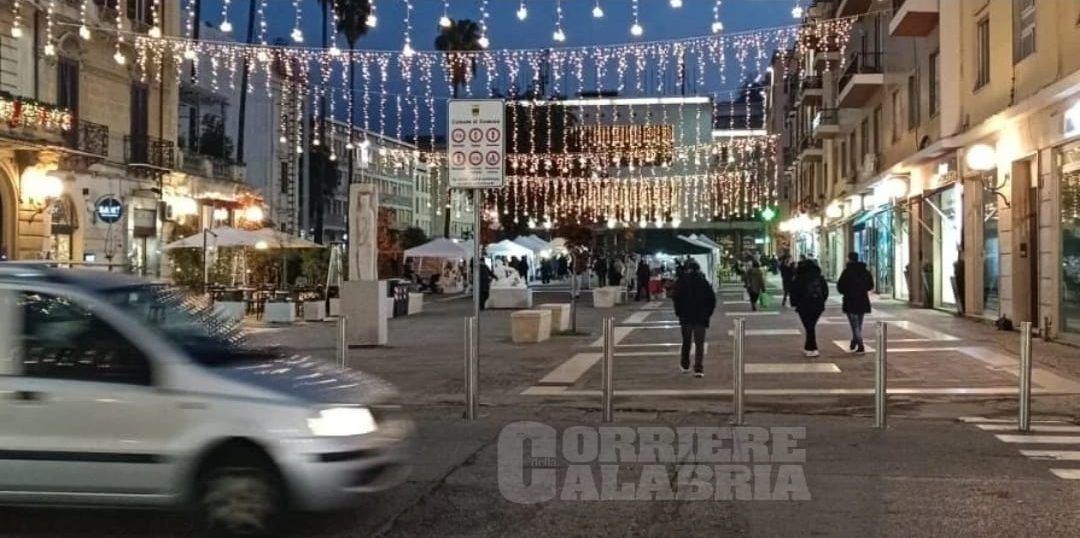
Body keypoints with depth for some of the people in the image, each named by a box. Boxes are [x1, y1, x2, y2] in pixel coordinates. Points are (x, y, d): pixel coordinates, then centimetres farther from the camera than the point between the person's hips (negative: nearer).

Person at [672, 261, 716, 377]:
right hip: (701, 317, 0)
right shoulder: (704, 282, 0)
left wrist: (678, 312, 1)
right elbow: (712, 299, -1)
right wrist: (708, 313, 8)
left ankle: (685, 365, 25)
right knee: (699, 344, 1)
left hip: (686, 317, 0)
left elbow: (676, 298, -10)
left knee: (686, 342, 16)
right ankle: (699, 369, -8)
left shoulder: (682, 282, -4)